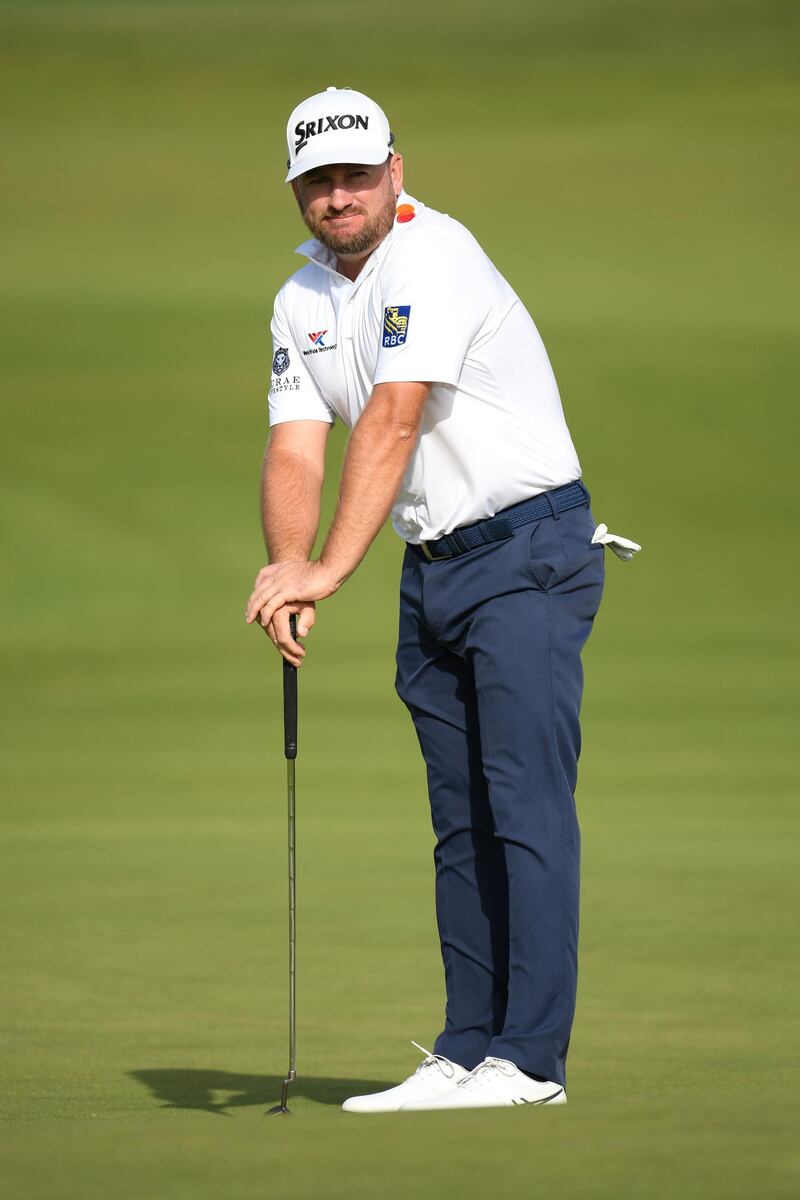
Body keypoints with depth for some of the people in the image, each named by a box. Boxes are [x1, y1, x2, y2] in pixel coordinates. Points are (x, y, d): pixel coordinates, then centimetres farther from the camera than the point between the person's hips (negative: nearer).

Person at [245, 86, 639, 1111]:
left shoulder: (434, 258, -17)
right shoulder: (302, 302, 9)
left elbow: (392, 423, -26)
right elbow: (295, 448, -1)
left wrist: (331, 569, -34)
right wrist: (287, 568, -20)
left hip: (527, 553, -8)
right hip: (432, 567, 8)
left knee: (526, 801, -13)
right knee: (461, 821, 8)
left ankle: (530, 1057, -15)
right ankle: (466, 1052, 11)